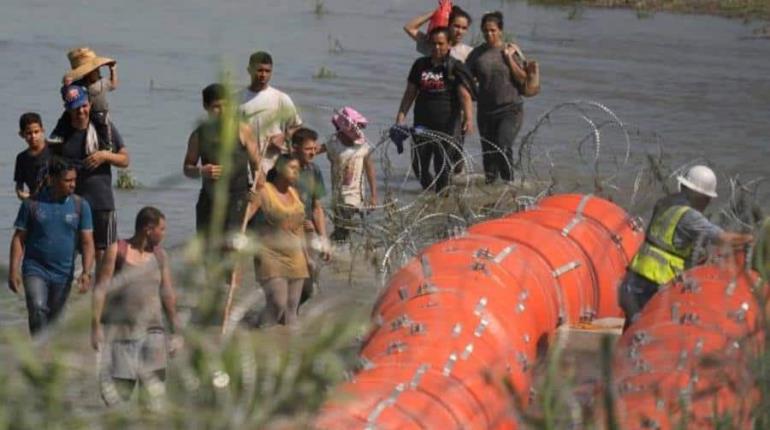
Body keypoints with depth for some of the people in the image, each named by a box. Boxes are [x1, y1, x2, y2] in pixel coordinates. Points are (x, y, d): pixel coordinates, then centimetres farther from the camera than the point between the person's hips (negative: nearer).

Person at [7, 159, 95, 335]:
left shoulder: (80, 206, 0)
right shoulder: (32, 204, -3)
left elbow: (87, 243, -3)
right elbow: (19, 238, 0)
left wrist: (86, 272, -16)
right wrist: (13, 271, -7)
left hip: (63, 274, 2)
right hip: (35, 269, -2)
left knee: (54, 319, 10)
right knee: (37, 308, -24)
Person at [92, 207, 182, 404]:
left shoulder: (159, 256, 9)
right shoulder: (118, 252, -4)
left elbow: (168, 294, 13)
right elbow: (100, 290, -5)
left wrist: (176, 332, 12)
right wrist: (95, 327, -11)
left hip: (151, 332, 3)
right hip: (118, 332, -3)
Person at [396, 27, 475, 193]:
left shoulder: (455, 67, -3)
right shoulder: (421, 65, 10)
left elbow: (465, 96, -11)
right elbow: (410, 92, 14)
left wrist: (468, 118, -25)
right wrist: (401, 114, 3)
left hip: (447, 125, -4)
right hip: (423, 124, 4)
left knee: (443, 166, -5)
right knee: (419, 165, 5)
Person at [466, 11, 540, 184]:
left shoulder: (512, 50, 1)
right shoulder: (477, 54, 3)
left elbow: (523, 78, -2)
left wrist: (509, 58, -10)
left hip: (510, 109, -3)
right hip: (486, 110, 3)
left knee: (503, 147, -21)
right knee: (488, 152, 8)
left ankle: (508, 182, -12)